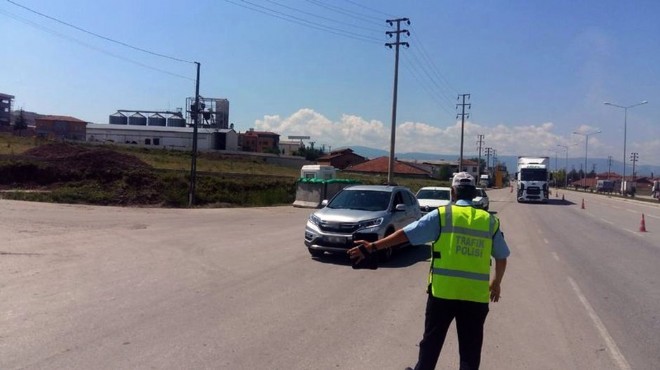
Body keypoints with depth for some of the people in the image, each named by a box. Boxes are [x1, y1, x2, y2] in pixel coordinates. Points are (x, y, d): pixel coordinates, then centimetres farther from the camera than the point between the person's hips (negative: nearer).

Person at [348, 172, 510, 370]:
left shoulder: (442, 215, -5)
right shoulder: (490, 221, 5)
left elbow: (406, 234, -9)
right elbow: (502, 257, 12)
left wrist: (372, 246, -5)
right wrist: (497, 282, 29)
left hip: (443, 291, -2)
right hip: (476, 295, 2)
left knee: (432, 340, 16)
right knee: (470, 347, 12)